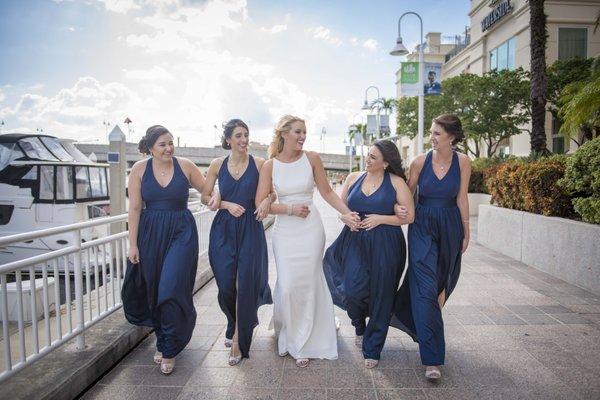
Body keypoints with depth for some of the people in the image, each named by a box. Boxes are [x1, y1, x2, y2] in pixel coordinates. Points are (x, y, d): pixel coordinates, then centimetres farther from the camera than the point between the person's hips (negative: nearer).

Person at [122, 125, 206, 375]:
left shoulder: (185, 166, -4)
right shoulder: (140, 169, -2)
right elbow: (135, 208, -2)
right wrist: (133, 244, -3)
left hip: (181, 234, -2)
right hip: (151, 235, 2)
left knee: (172, 290, -8)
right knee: (153, 290, 11)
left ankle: (169, 351, 11)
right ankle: (162, 342, 35)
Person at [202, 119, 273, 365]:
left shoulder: (259, 164, 0)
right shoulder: (217, 165, 4)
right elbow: (205, 197, 8)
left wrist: (267, 200, -15)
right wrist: (226, 204, -8)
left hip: (250, 229, -1)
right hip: (223, 230, 1)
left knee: (245, 283, -3)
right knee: (226, 284, 3)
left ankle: (238, 339, 13)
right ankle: (234, 326, 34)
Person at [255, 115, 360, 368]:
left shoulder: (311, 158, -1)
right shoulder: (270, 166, -2)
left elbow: (327, 192, 5)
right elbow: (260, 204, -2)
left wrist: (348, 214, -5)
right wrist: (291, 209, -11)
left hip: (311, 229, 0)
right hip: (284, 231, 0)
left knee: (308, 284, 4)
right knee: (286, 285, -1)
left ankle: (303, 343, 22)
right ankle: (287, 335, 30)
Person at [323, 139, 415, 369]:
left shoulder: (396, 182, -3)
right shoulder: (353, 178, 8)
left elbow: (409, 216, -4)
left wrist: (380, 218, -13)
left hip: (385, 245, -2)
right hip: (355, 242, 2)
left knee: (380, 297, 4)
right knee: (352, 290, -10)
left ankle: (372, 350, 24)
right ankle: (359, 326, 26)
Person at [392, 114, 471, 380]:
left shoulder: (463, 162, -3)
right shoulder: (421, 161, -6)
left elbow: (462, 199, 1)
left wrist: (466, 231, 4)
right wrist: (399, 207, -17)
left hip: (450, 227, 3)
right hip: (422, 226, -2)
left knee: (443, 282, 16)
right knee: (426, 287, -8)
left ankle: (406, 318, 44)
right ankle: (432, 358, -2)